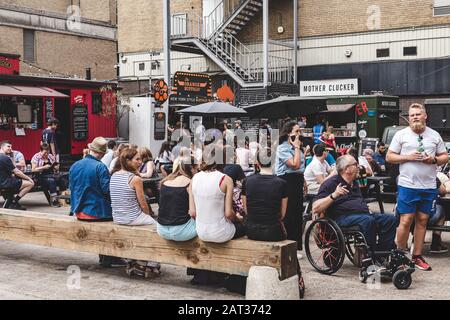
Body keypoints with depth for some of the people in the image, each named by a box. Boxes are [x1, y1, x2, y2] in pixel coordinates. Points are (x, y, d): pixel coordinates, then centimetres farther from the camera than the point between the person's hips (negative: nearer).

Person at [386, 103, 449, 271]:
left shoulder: (435, 135, 10)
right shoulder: (401, 135, 2)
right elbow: (389, 157, 1)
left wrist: (434, 160, -8)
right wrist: (408, 157, -13)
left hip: (429, 186, 3)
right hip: (407, 186, -3)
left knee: (422, 221, 8)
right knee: (406, 221, -4)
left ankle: (417, 256, 18)